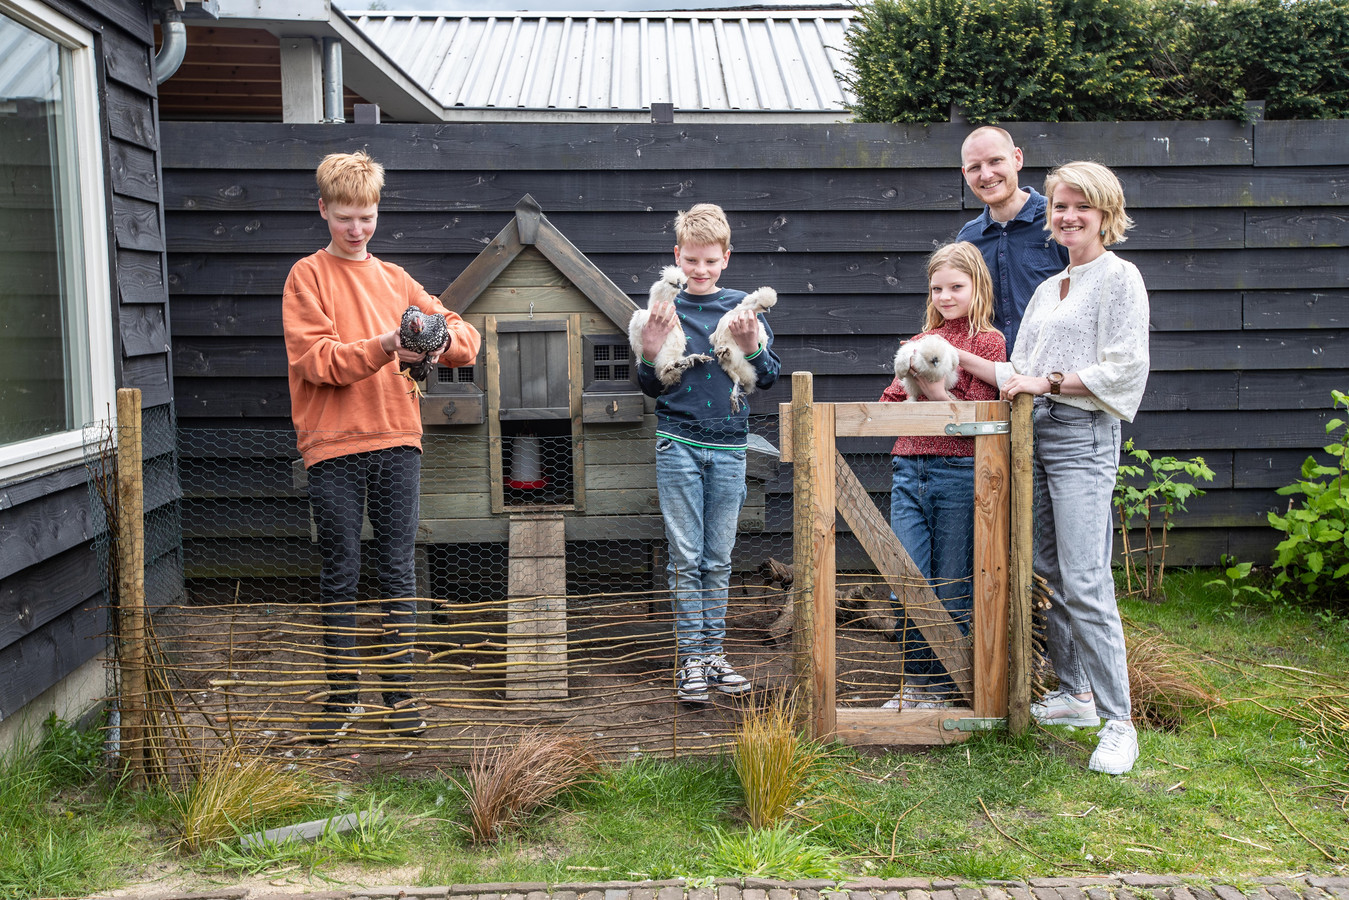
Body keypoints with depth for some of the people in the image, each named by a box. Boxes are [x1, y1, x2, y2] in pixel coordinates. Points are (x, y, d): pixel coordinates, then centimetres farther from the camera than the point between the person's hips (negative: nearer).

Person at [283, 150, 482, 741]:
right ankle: (341, 695, 17)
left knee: (397, 570, 5)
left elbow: (464, 336, 10)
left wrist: (440, 342, -13)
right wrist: (383, 347, -22)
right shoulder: (308, 276, 4)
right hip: (333, 446, -3)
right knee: (339, 573, 4)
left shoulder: (395, 280, 15)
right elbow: (315, 359, -9)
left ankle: (398, 693, 15)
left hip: (396, 438, 3)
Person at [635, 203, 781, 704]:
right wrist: (651, 352, -14)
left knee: (719, 559, 9)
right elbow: (651, 388, 5)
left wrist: (751, 347, -14)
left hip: (728, 445, 1)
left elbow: (768, 379, 5)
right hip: (678, 444, -1)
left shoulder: (743, 308, 4)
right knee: (686, 557, 0)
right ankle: (690, 658, 7)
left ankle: (714, 653, 18)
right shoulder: (664, 309, 2)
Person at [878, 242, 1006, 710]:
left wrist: (938, 393, -19)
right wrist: (908, 390, -1)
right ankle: (915, 681, 16)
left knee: (950, 587, 3)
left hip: (957, 473, -5)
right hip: (908, 469, 5)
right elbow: (890, 402, 19)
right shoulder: (922, 341, 17)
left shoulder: (988, 341, 1)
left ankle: (942, 685, 16)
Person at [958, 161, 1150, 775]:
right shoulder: (1048, 288, 21)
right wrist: (958, 359, 11)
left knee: (1084, 583, -12)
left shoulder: (1120, 278, -2)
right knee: (1047, 573, 9)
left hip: (1083, 436, -8)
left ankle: (1118, 721, -5)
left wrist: (1047, 382, -12)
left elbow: (1124, 369, -11)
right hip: (1035, 433, 8)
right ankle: (1074, 692, 21)